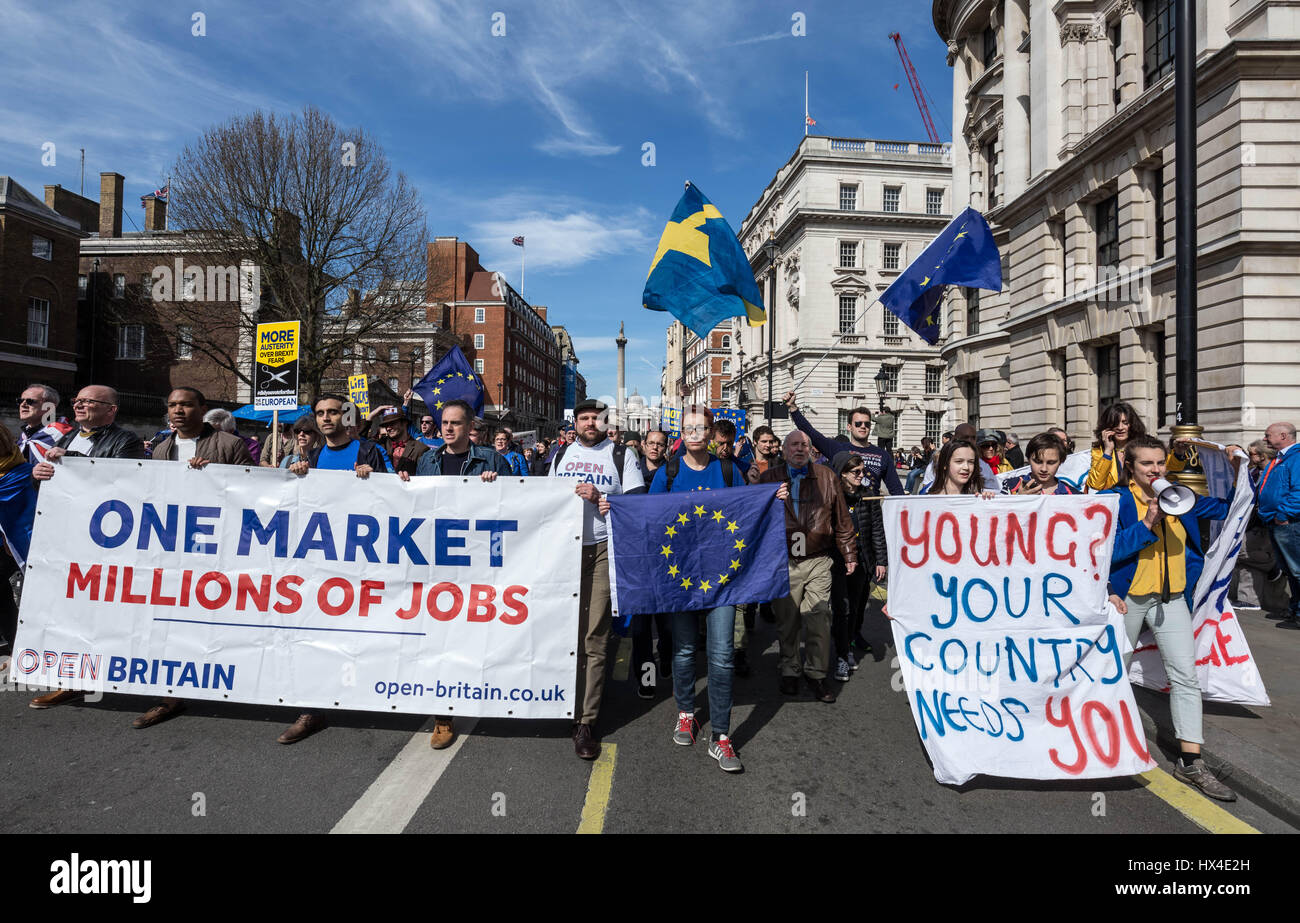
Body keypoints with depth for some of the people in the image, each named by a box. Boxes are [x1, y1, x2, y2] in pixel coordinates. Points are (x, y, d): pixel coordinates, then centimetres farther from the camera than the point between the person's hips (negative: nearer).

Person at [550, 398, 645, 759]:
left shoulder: (622, 455, 5)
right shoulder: (561, 453, 18)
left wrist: (600, 497, -14)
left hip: (601, 551, -3)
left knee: (593, 638, -5)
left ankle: (586, 722, 1)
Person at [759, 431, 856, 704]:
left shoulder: (827, 477, 8)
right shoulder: (768, 478, 7)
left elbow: (842, 519, 10)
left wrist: (849, 554, 10)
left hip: (818, 561, 0)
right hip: (782, 563, 0)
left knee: (819, 620, 0)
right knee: (786, 621, 8)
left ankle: (816, 674, 14)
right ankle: (790, 671, 24)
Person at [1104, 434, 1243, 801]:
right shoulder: (1116, 500, -12)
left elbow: (1226, 507, 16)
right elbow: (1108, 550, -22)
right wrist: (1146, 525, -29)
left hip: (1172, 597, 4)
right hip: (1128, 597, -4)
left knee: (1185, 674, -2)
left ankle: (1190, 762, 5)